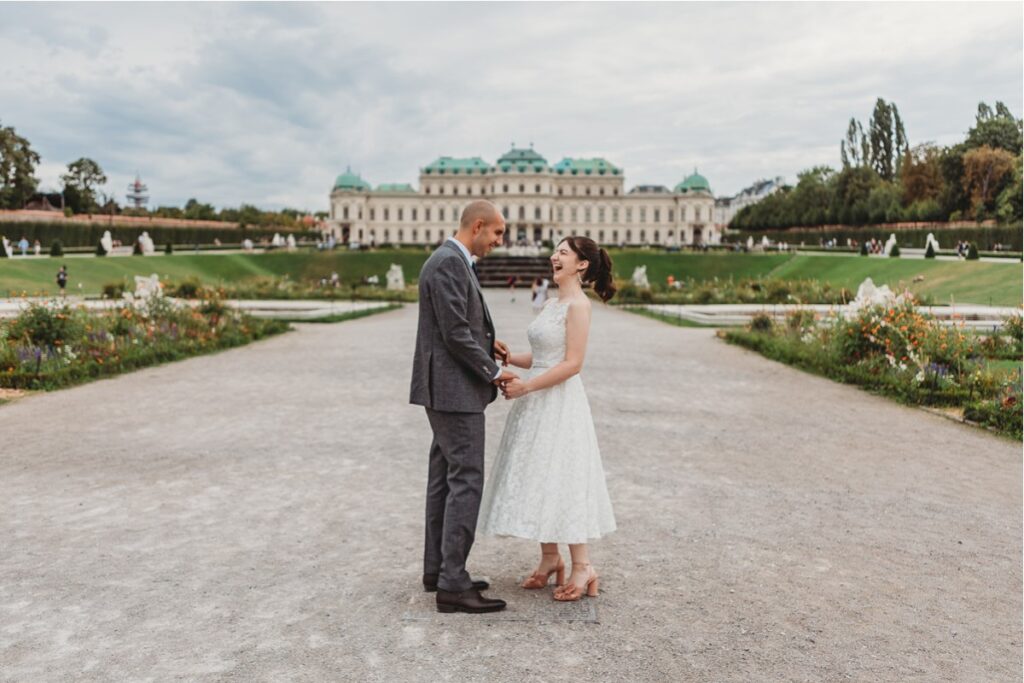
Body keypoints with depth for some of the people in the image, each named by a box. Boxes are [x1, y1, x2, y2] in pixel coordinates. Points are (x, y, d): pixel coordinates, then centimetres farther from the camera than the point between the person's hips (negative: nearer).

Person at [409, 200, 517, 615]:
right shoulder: (449, 263, -17)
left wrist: (486, 343, 9)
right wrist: (494, 372, -12)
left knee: (444, 480, 14)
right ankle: (453, 584, -2)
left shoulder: (452, 262, 16)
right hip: (454, 389, -11)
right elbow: (454, 334, -22)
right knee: (466, 481, -8)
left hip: (448, 388, 11)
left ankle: (437, 570, 23)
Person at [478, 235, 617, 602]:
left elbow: (573, 363, -19)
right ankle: (550, 557, 23)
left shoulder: (578, 305, -12)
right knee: (538, 480, 12)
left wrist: (525, 386, -19)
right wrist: (508, 358, 2)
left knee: (560, 479, -4)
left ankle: (583, 566, 7)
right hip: (536, 405, 9)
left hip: (559, 404, -9)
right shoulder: (551, 304, 13)